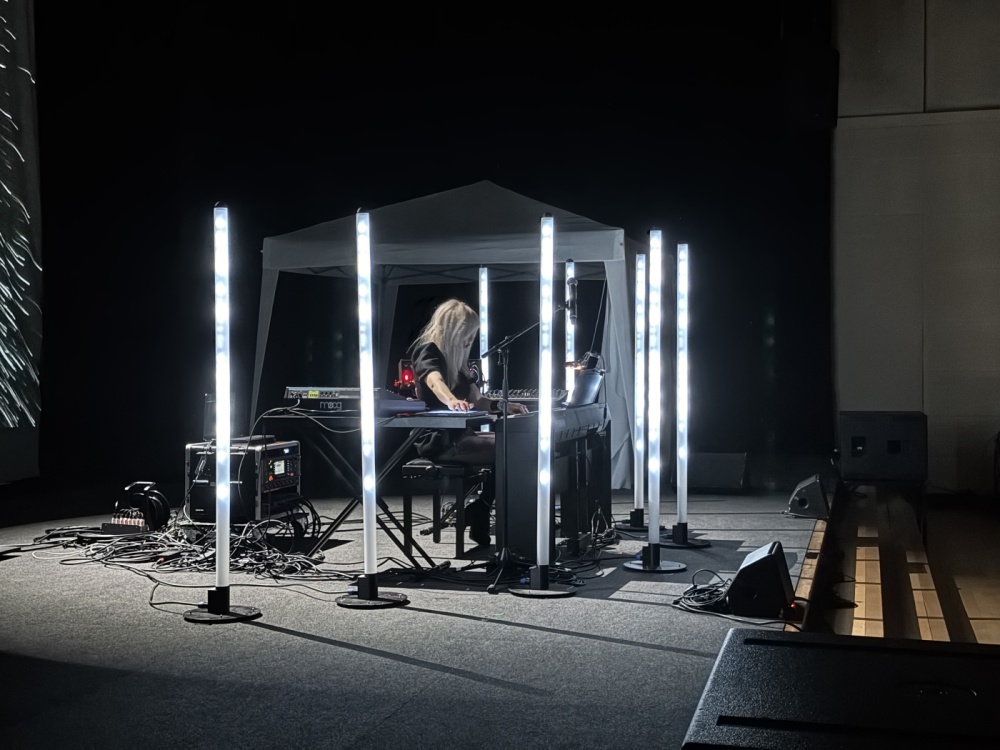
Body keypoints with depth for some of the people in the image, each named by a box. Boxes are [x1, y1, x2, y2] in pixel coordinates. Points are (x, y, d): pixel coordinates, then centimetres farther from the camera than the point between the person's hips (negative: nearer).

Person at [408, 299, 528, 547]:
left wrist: (504, 406, 4)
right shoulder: (428, 351, -11)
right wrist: (451, 400, -57)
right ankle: (477, 513, -9)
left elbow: (477, 401, 22)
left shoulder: (456, 359, 18)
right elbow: (434, 381, -36)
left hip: (457, 435, 9)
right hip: (438, 440, -9)